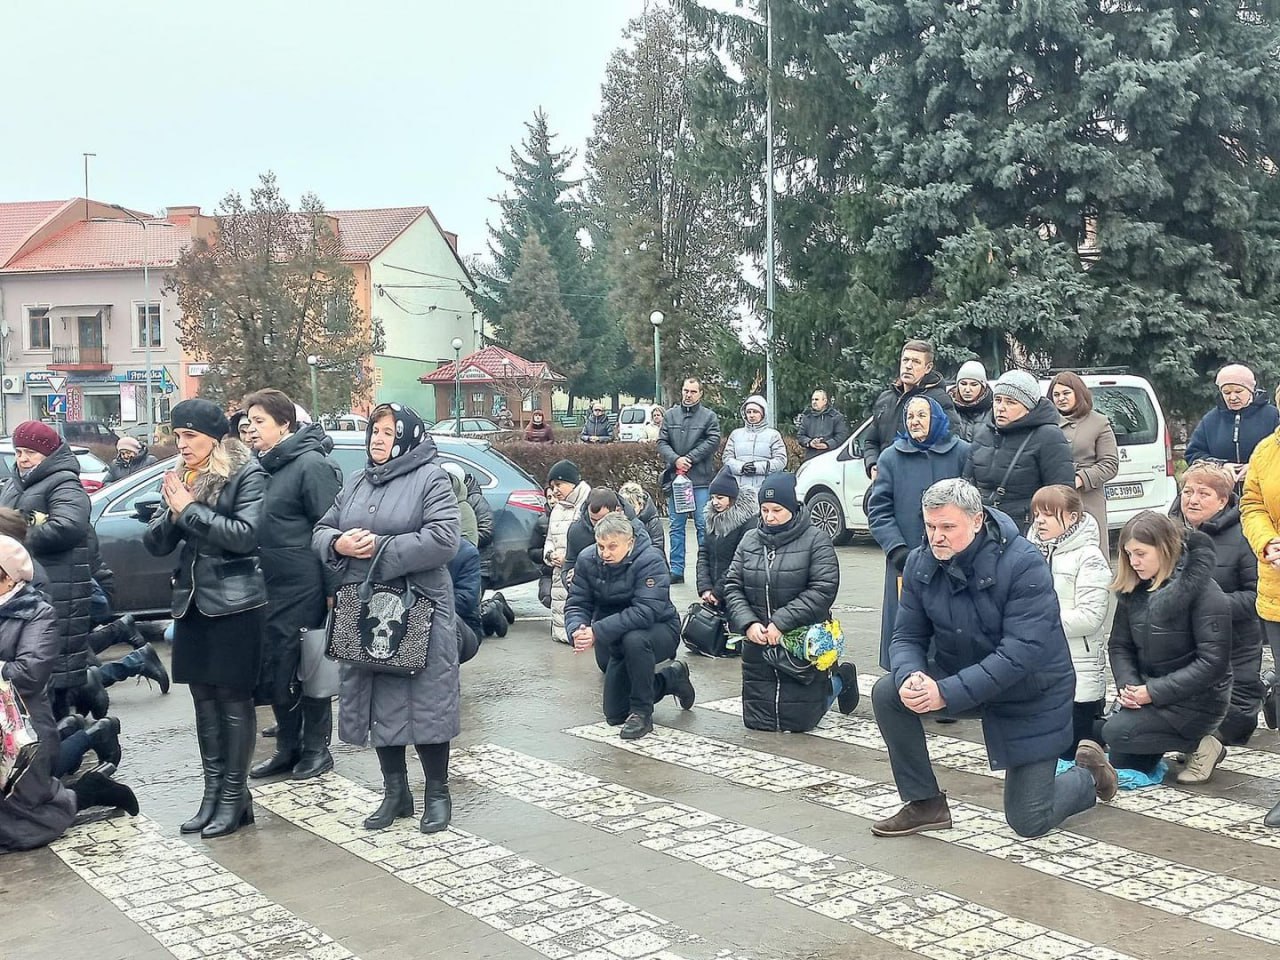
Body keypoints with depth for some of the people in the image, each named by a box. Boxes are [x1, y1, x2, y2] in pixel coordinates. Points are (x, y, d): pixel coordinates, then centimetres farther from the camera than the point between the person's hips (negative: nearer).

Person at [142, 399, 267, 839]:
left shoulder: (247, 473, -7)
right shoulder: (180, 477, 12)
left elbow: (246, 534, -18)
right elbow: (154, 543, 9)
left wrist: (190, 510, -15)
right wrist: (172, 511, -9)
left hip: (235, 602, -6)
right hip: (191, 601, 6)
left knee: (233, 699, -1)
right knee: (204, 699, 10)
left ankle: (235, 797, 7)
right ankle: (212, 792, 18)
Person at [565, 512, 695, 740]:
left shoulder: (649, 560, -26)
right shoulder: (588, 560, -11)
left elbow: (646, 611, -37)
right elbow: (576, 604, -11)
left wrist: (598, 632, -43)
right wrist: (577, 630, -35)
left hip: (659, 629, -6)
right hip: (618, 642, 6)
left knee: (634, 640, -41)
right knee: (614, 715, 9)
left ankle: (642, 712, -20)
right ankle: (672, 678, 32)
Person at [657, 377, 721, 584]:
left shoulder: (709, 417, 2)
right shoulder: (670, 415, 10)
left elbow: (713, 442, -8)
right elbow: (662, 442, 5)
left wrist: (689, 459, -14)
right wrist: (676, 459, -12)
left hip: (701, 480, -3)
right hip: (675, 477, 3)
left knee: (703, 525, -2)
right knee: (676, 526, 8)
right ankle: (676, 570, 13)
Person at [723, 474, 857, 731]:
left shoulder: (815, 540, -8)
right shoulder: (750, 540, 6)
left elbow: (823, 590, -17)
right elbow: (732, 587, 3)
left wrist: (781, 622, -22)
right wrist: (748, 623, -14)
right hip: (758, 647, 5)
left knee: (798, 721, -1)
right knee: (756, 720, 7)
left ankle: (838, 681, 29)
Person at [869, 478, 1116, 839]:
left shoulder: (1024, 564, -27)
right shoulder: (920, 563, -10)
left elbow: (1022, 652, -32)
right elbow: (908, 636, -6)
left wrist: (947, 693, -37)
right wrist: (910, 676, -31)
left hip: (1031, 693, -5)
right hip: (960, 677, 5)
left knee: (1029, 822, -2)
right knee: (887, 693, -21)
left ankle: (1088, 774, 31)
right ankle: (924, 804, -4)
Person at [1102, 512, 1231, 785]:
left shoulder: (1202, 591, -18)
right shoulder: (1133, 589, 2)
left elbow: (1213, 661, -21)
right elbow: (1119, 645, 5)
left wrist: (1154, 691, -22)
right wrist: (1127, 685, -15)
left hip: (1197, 700, -7)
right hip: (1149, 693, 7)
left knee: (1115, 732, -23)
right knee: (1121, 765, 4)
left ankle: (1200, 745, -5)